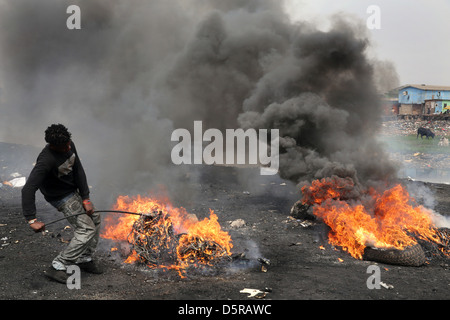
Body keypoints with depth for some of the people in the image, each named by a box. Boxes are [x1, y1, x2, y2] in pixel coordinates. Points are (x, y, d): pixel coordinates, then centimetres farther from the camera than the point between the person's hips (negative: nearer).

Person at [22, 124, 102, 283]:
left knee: (94, 218, 15)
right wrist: (31, 220, -44)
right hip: (61, 197, -8)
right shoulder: (46, 160, -36)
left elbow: (78, 171, -8)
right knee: (86, 229, -13)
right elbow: (28, 189, -41)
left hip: (73, 190, 8)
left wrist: (85, 198, -12)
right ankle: (57, 267, -9)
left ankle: (85, 259, 26)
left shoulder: (69, 145, -14)